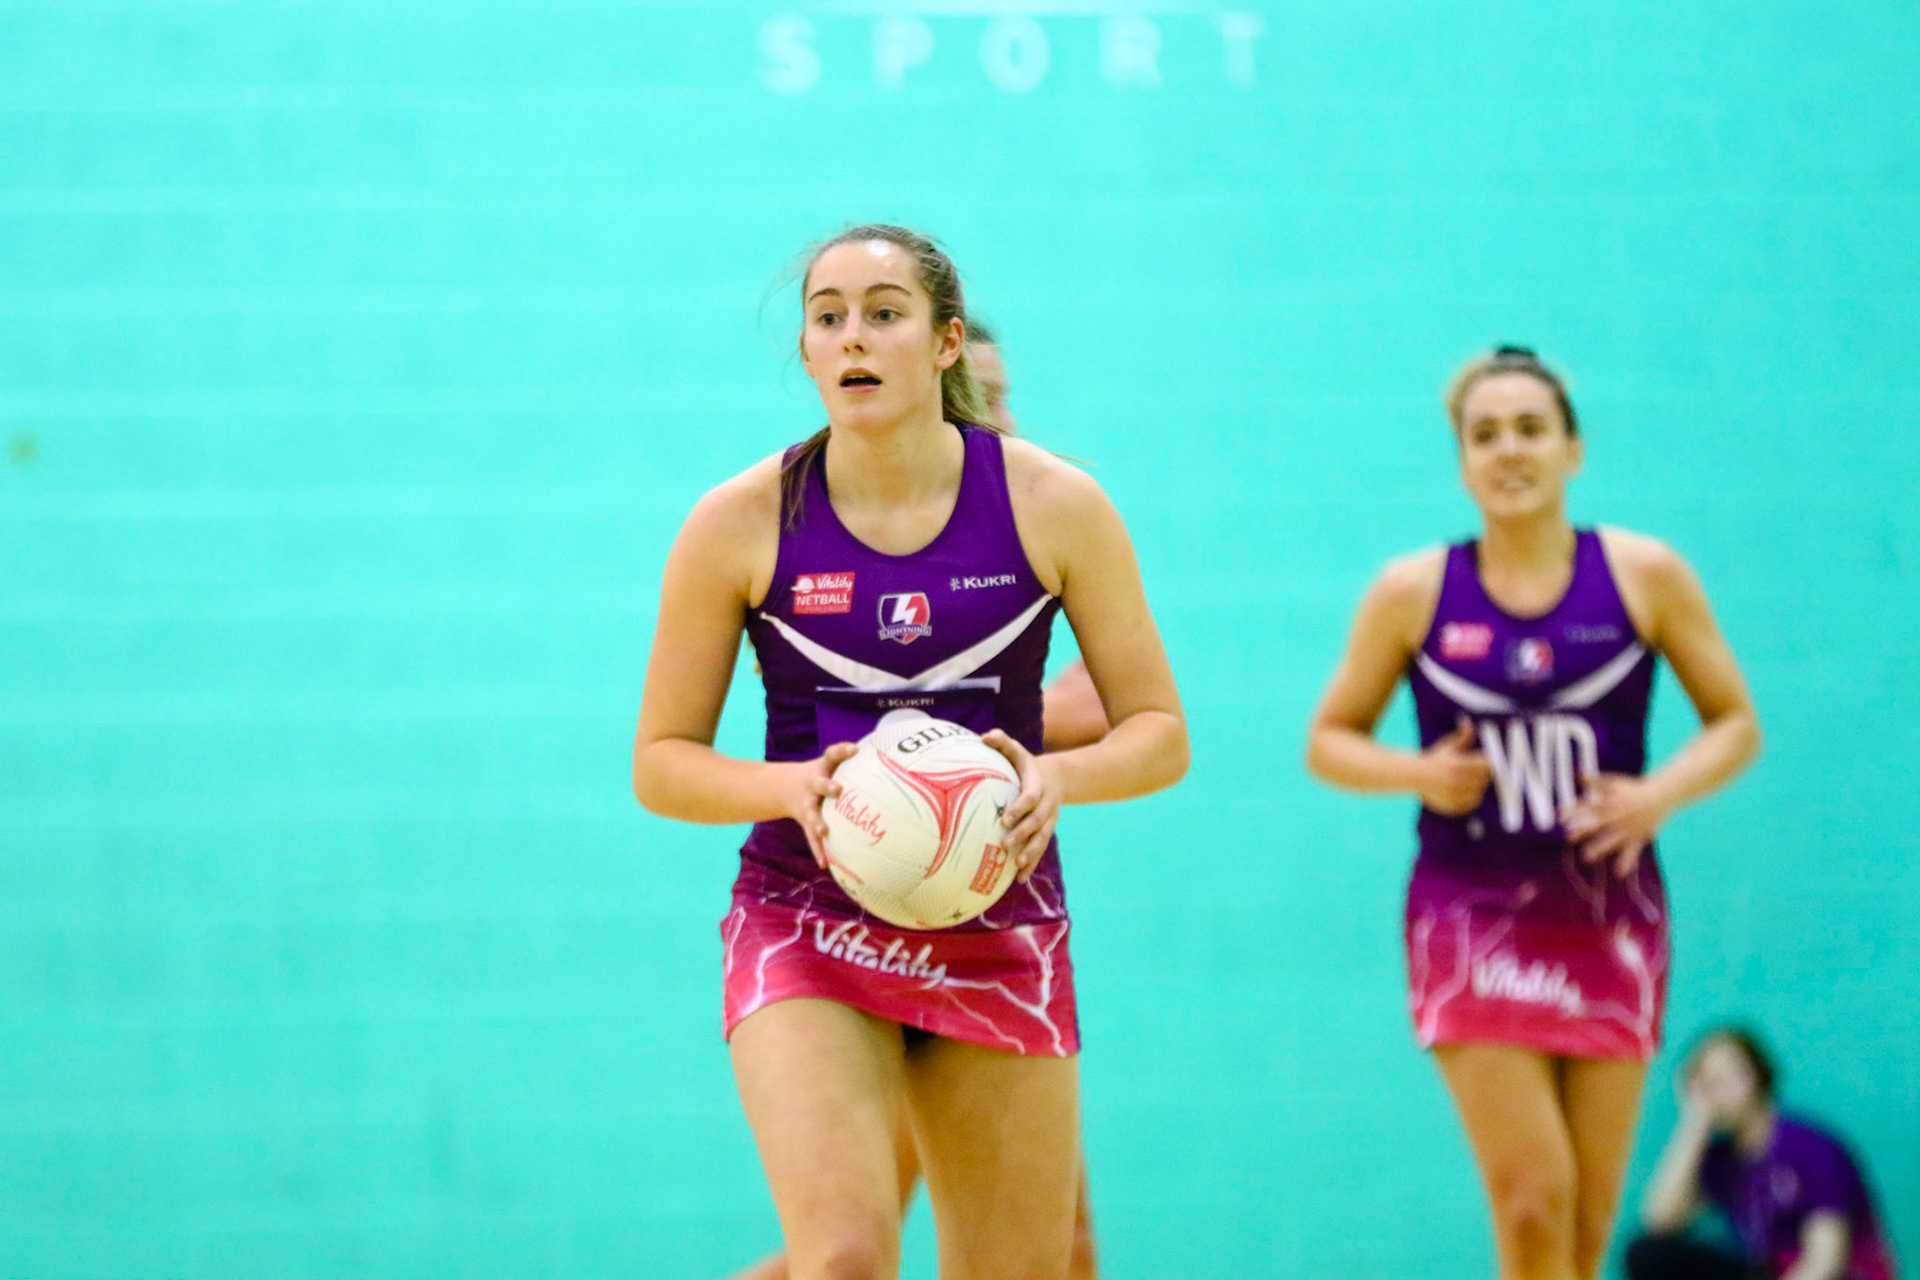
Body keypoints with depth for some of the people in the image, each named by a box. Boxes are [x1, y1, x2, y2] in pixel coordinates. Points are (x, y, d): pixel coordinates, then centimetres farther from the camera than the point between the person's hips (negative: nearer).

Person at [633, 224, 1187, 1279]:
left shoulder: (1053, 506, -2)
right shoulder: (739, 524, -4)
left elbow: (1159, 734, 3)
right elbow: (660, 761, 2)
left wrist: (1056, 775, -18)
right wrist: (791, 786, -18)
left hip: (999, 928, 2)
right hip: (805, 927, -2)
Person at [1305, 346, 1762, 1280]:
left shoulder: (1644, 577, 1)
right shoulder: (1412, 593, 0)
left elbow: (1735, 724, 7)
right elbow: (1329, 739, 8)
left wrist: (1662, 792, -12)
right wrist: (1415, 773, -12)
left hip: (1608, 915, 2)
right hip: (1470, 915, -2)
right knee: (1531, 1200, -15)